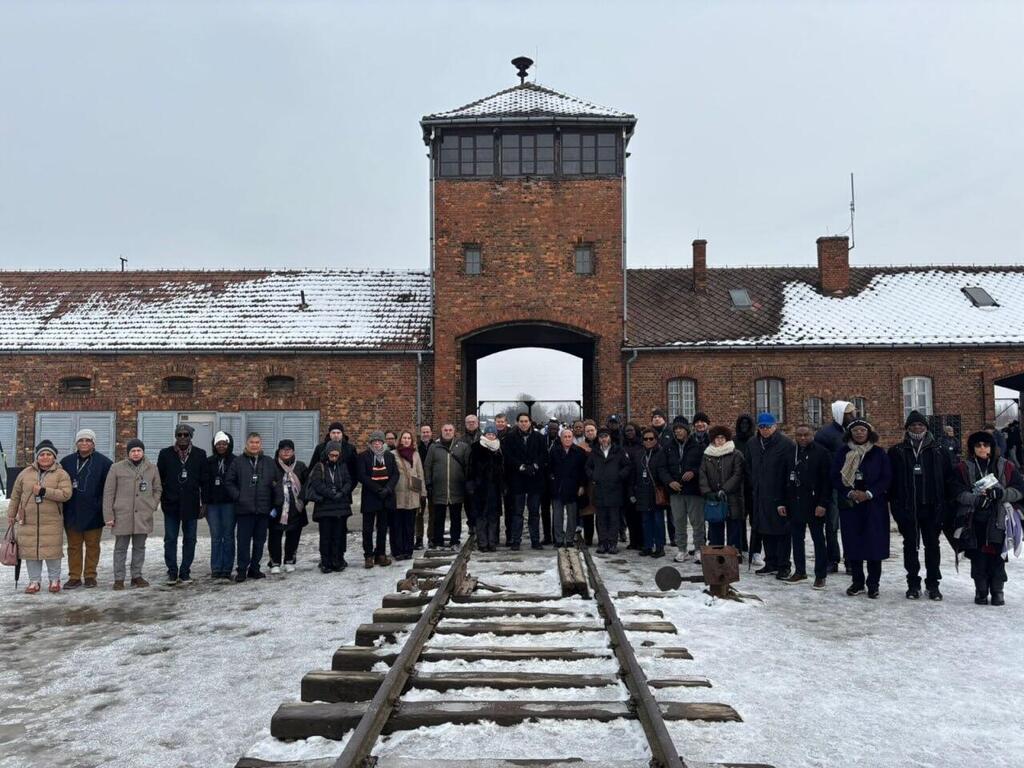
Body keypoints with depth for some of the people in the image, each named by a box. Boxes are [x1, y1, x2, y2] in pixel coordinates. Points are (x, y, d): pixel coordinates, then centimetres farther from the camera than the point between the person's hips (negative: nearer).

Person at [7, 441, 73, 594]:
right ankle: (34, 581, 19)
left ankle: (54, 579, 17)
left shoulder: (61, 474, -2)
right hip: (28, 522, 3)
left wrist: (44, 491, -20)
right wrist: (11, 515, 16)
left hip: (52, 522, -2)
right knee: (30, 551, 6)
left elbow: (66, 494, -15)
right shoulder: (25, 473, 7)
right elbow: (15, 496, 15)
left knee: (52, 550, 1)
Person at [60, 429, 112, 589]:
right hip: (72, 512, 2)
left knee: (92, 545, 7)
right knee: (73, 546, 8)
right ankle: (74, 577, 15)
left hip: (93, 513, -2)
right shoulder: (67, 462, 5)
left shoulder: (103, 462, -3)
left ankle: (90, 576, 16)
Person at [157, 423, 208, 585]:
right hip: (171, 504, 0)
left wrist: (204, 503, 0)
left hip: (191, 504, 0)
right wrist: (159, 499, 0)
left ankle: (185, 573, 14)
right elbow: (159, 479, 5)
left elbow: (204, 480, 3)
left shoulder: (200, 454, 2)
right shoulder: (165, 454, 2)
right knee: (170, 539, 3)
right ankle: (172, 573, 12)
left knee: (189, 539, 5)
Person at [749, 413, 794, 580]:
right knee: (765, 531, 13)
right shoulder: (754, 444, 10)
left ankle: (783, 566, 10)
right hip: (760, 495, 7)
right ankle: (771, 563, 25)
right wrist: (753, 488, 12)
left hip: (779, 496, -7)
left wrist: (784, 500, -20)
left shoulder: (786, 444, -12)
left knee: (782, 531, 1)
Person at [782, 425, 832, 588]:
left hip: (814, 505, -5)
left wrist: (823, 504, -16)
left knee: (818, 539, 4)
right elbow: (785, 480, 13)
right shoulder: (791, 454, 10)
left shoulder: (822, 453, -5)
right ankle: (799, 571, 23)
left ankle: (821, 575, 10)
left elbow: (827, 481, -10)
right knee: (797, 539, 12)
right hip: (795, 504, 5)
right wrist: (783, 503, 8)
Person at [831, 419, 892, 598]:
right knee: (852, 544, 4)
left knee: (874, 544, -1)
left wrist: (869, 493, -13)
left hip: (874, 505, -1)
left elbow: (886, 478, -2)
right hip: (849, 505, 2)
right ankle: (857, 582, 16)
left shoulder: (878, 453, 2)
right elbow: (835, 478, 3)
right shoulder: (843, 453, 6)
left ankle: (873, 584, 9)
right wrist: (850, 492, -11)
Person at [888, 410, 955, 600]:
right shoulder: (897, 452, 2)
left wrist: (945, 501, 0)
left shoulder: (937, 451, 4)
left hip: (931, 507, 1)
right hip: (907, 508, 0)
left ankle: (933, 584, 18)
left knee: (932, 545, 7)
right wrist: (894, 502, -1)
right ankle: (913, 584, 16)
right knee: (910, 545, 7)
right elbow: (890, 480, 4)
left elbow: (948, 477, 6)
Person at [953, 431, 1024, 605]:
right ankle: (981, 591, 16)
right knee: (978, 558, 3)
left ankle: (997, 591, 15)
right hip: (974, 521, 0)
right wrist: (977, 498, -20)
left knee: (997, 557, 1)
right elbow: (959, 493, -3)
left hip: (998, 520, 0)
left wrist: (1002, 493, -16)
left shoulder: (1006, 467, 5)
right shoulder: (963, 468, 3)